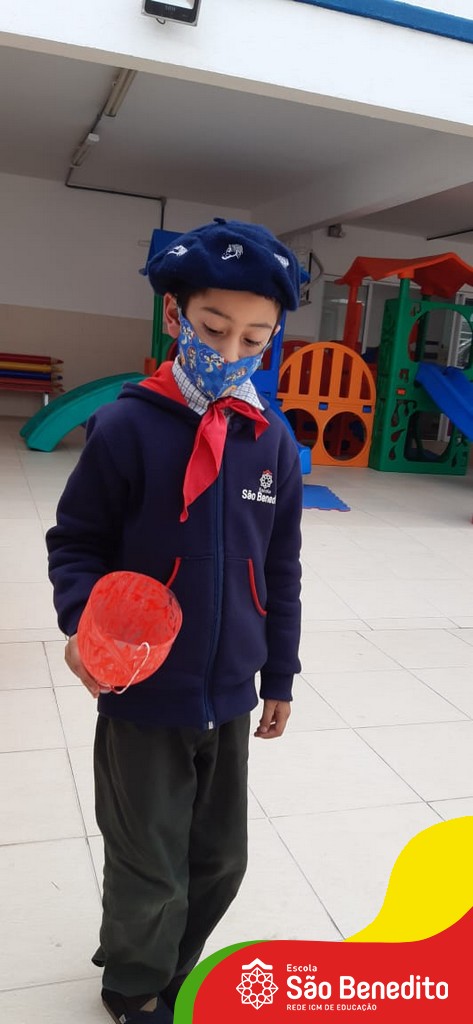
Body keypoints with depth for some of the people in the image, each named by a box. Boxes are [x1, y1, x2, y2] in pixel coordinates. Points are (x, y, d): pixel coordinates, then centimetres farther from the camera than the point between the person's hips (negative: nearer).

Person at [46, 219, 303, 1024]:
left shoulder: (273, 441, -2)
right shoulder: (127, 427, -15)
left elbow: (280, 571, 6)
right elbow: (75, 542, -6)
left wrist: (279, 675, 12)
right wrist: (85, 618, -25)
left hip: (229, 696, 5)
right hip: (143, 695, -4)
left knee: (218, 863, 20)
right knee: (150, 878, 11)